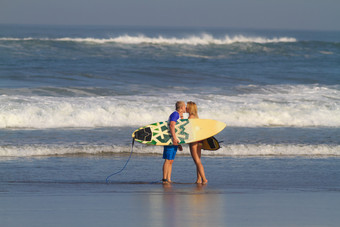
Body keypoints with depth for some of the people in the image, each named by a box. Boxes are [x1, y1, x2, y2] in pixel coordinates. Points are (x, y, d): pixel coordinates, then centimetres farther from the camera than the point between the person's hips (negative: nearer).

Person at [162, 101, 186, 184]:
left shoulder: (179, 116, 21)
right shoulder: (175, 114, -9)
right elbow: (172, 126, -23)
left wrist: (179, 144, 27)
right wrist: (174, 138, -32)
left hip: (174, 142, 10)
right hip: (170, 140, -10)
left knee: (171, 161, 7)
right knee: (168, 160, -10)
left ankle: (169, 179, 7)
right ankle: (164, 179, -11)